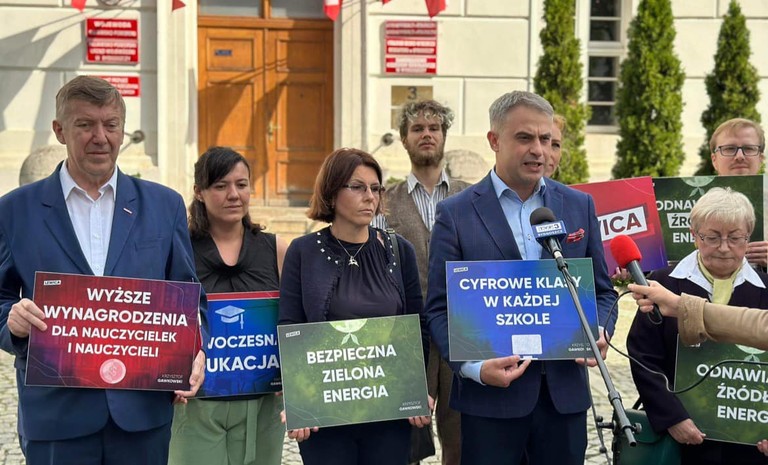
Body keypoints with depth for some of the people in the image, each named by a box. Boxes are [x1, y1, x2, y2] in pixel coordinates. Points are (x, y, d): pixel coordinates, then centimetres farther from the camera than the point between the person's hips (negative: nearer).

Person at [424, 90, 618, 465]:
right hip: (491, 394, -3)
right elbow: (439, 308, -3)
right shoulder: (455, 214, -1)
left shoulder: (579, 206, 9)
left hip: (565, 390, 3)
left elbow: (601, 290, 14)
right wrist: (474, 367, -18)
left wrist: (598, 333, -7)